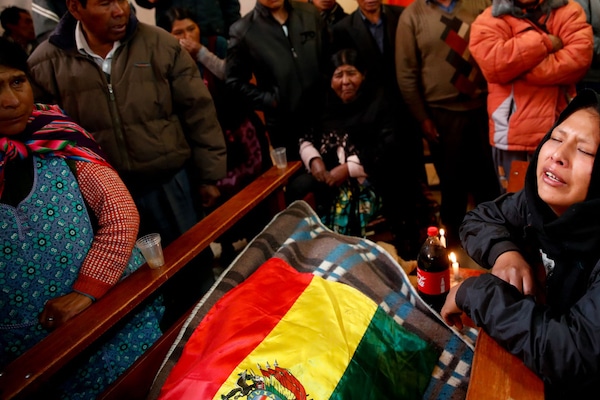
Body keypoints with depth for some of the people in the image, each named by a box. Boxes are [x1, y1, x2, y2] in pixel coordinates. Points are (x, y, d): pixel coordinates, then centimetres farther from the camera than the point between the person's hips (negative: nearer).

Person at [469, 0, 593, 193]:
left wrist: (514, 68, -15)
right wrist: (544, 43, -11)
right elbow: (492, 63, -17)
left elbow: (580, 57, -10)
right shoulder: (489, 20, 2)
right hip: (514, 135, -2)